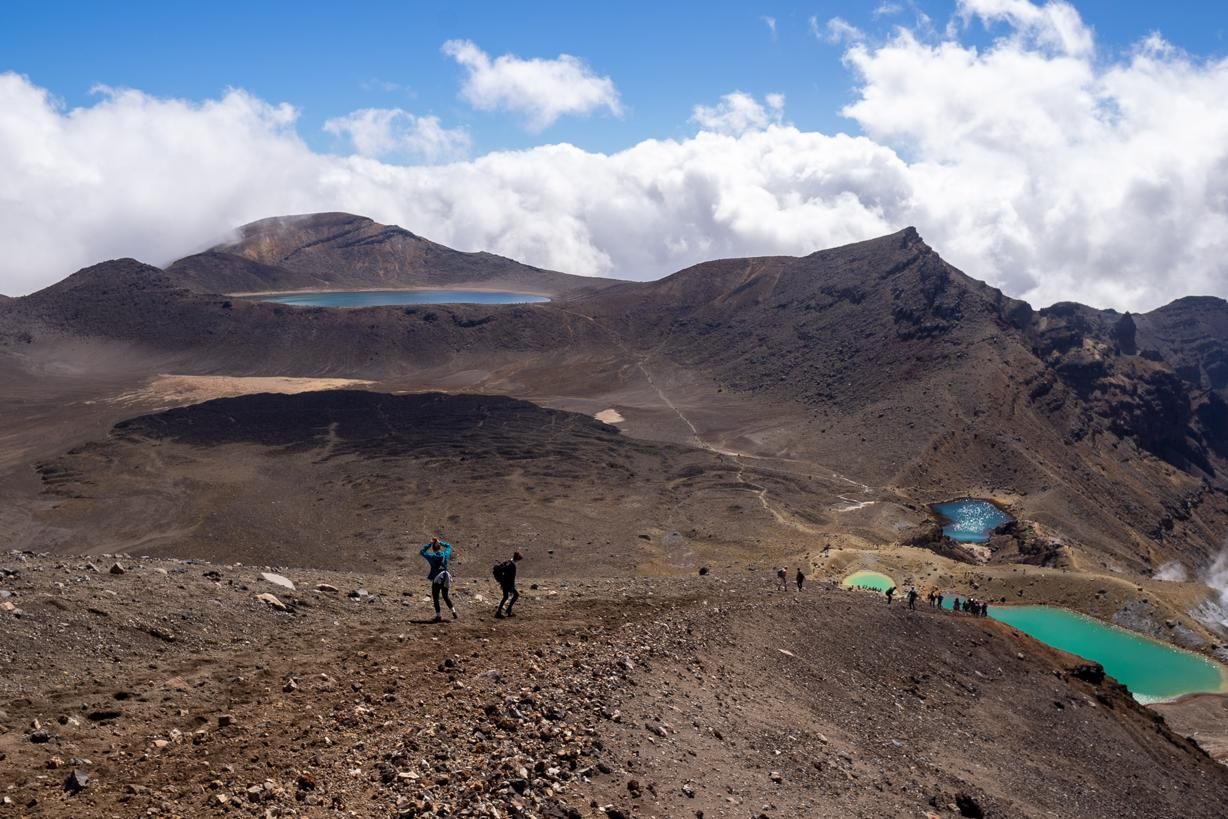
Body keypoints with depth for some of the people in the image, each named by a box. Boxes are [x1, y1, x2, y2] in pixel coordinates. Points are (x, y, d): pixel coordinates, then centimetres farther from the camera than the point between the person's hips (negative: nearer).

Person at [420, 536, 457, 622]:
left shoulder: (432, 557, -10)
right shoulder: (445, 554, -1)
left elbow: (422, 552, 2)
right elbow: (449, 546, 19)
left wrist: (429, 544, 0)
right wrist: (440, 542, 12)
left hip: (436, 580, -4)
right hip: (446, 578, 4)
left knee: (435, 598, 7)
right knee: (445, 596, 21)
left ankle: (438, 616, 5)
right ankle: (453, 612, 17)